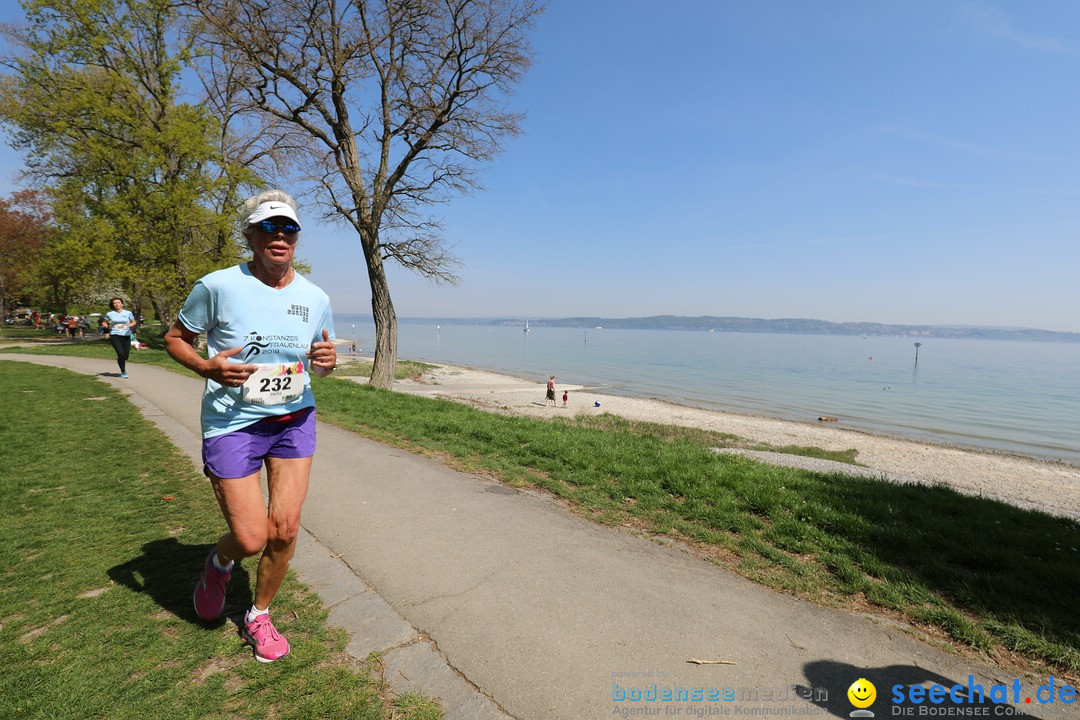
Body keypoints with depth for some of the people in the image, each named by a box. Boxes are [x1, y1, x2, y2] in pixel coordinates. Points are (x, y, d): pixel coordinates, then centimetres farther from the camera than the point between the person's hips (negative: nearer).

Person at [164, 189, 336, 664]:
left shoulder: (315, 299, 1)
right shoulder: (218, 286, -9)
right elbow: (175, 338, 2)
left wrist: (327, 362, -12)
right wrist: (208, 368, -19)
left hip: (294, 420, 3)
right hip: (231, 423, -3)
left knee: (284, 528, 2)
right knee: (250, 540, -3)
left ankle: (258, 617, 30)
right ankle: (218, 564, 37)